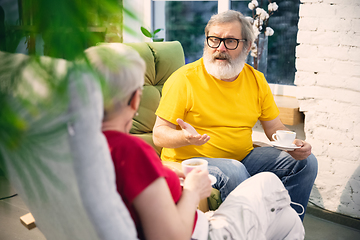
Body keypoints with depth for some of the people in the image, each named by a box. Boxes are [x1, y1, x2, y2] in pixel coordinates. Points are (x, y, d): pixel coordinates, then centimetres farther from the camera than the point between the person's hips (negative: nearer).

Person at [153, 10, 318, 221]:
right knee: (234, 171, -36)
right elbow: (159, 134, -11)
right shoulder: (184, 79, -11)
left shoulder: (256, 80, 5)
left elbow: (274, 127, 10)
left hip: (242, 157, 6)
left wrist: (294, 145, -12)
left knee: (306, 162, -4)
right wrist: (186, 137, -33)